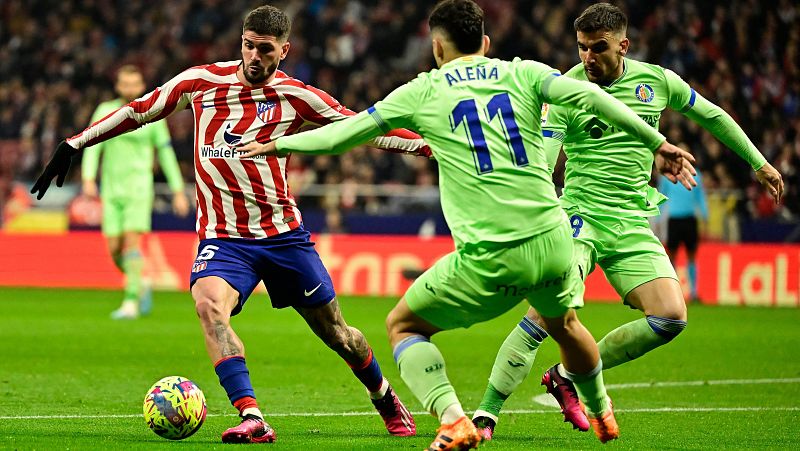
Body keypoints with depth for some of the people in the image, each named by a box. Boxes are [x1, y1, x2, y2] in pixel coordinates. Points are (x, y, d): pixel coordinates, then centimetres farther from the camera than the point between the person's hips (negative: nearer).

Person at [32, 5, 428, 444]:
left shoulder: (296, 97, -2)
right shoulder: (202, 81, 1)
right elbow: (138, 111, 12)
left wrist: (432, 146, -1)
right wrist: (73, 144, 11)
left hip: (283, 233, 0)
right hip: (222, 238, 0)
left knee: (335, 333, 7)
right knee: (208, 304, -32)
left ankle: (385, 398, 38)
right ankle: (252, 419, -36)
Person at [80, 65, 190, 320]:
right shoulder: (105, 111, 7)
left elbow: (166, 153, 7)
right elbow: (92, 147, -1)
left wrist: (178, 191, 5)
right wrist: (88, 179, -17)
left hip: (138, 187, -3)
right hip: (111, 190, 3)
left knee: (132, 241, -17)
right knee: (115, 249, -1)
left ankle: (131, 303, -17)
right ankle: (141, 286, 25)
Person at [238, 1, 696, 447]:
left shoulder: (422, 92, 8)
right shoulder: (524, 73, 10)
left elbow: (344, 133, 12)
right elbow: (590, 96, -5)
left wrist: (277, 145, 26)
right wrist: (658, 142, -2)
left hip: (487, 259, -3)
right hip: (551, 242, 4)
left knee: (402, 326, 15)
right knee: (565, 324, 34)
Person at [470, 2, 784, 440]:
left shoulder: (657, 80, 5)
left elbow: (712, 115, 21)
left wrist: (759, 163, 26)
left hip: (633, 223, 4)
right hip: (580, 215, -4)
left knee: (671, 316, -13)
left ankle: (567, 375, 2)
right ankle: (486, 413, -20)